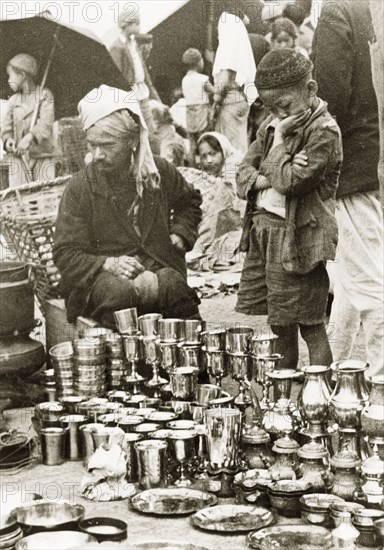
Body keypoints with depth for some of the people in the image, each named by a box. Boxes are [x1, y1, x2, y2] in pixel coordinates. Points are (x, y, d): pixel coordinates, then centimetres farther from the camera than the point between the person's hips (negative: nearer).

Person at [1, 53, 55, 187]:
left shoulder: (44, 95, 2)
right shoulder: (13, 101, 11)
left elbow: (46, 123, -11)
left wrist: (30, 137, -27)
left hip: (43, 156, -2)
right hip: (18, 157, 2)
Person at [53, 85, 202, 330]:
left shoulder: (161, 172, 8)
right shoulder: (80, 188, -1)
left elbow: (190, 202, 31)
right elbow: (66, 254, -1)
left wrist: (179, 235, 12)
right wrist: (109, 264, -18)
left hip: (159, 267, 1)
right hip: (102, 274, 0)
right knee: (118, 294, -37)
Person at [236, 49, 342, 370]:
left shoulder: (324, 131, -12)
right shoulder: (274, 124, 12)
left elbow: (291, 182, -20)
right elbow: (244, 172, 9)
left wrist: (279, 141, -10)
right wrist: (264, 179, -11)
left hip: (297, 237, -8)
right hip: (261, 227, 8)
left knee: (309, 326, -1)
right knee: (254, 318, 13)